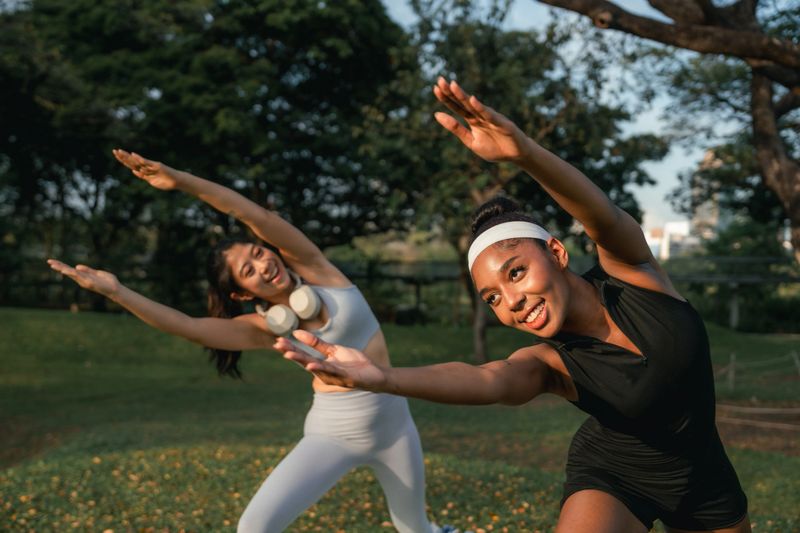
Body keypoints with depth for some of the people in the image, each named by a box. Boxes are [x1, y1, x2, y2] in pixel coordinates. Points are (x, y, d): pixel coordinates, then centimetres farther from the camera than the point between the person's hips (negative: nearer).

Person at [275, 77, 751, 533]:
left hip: (702, 471, 3)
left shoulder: (630, 269, -20)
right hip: (615, 475, -2)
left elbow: (603, 215, -42)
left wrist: (524, 150, -62)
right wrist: (381, 377, -66)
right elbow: (485, 381, -46)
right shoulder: (547, 364, -24)